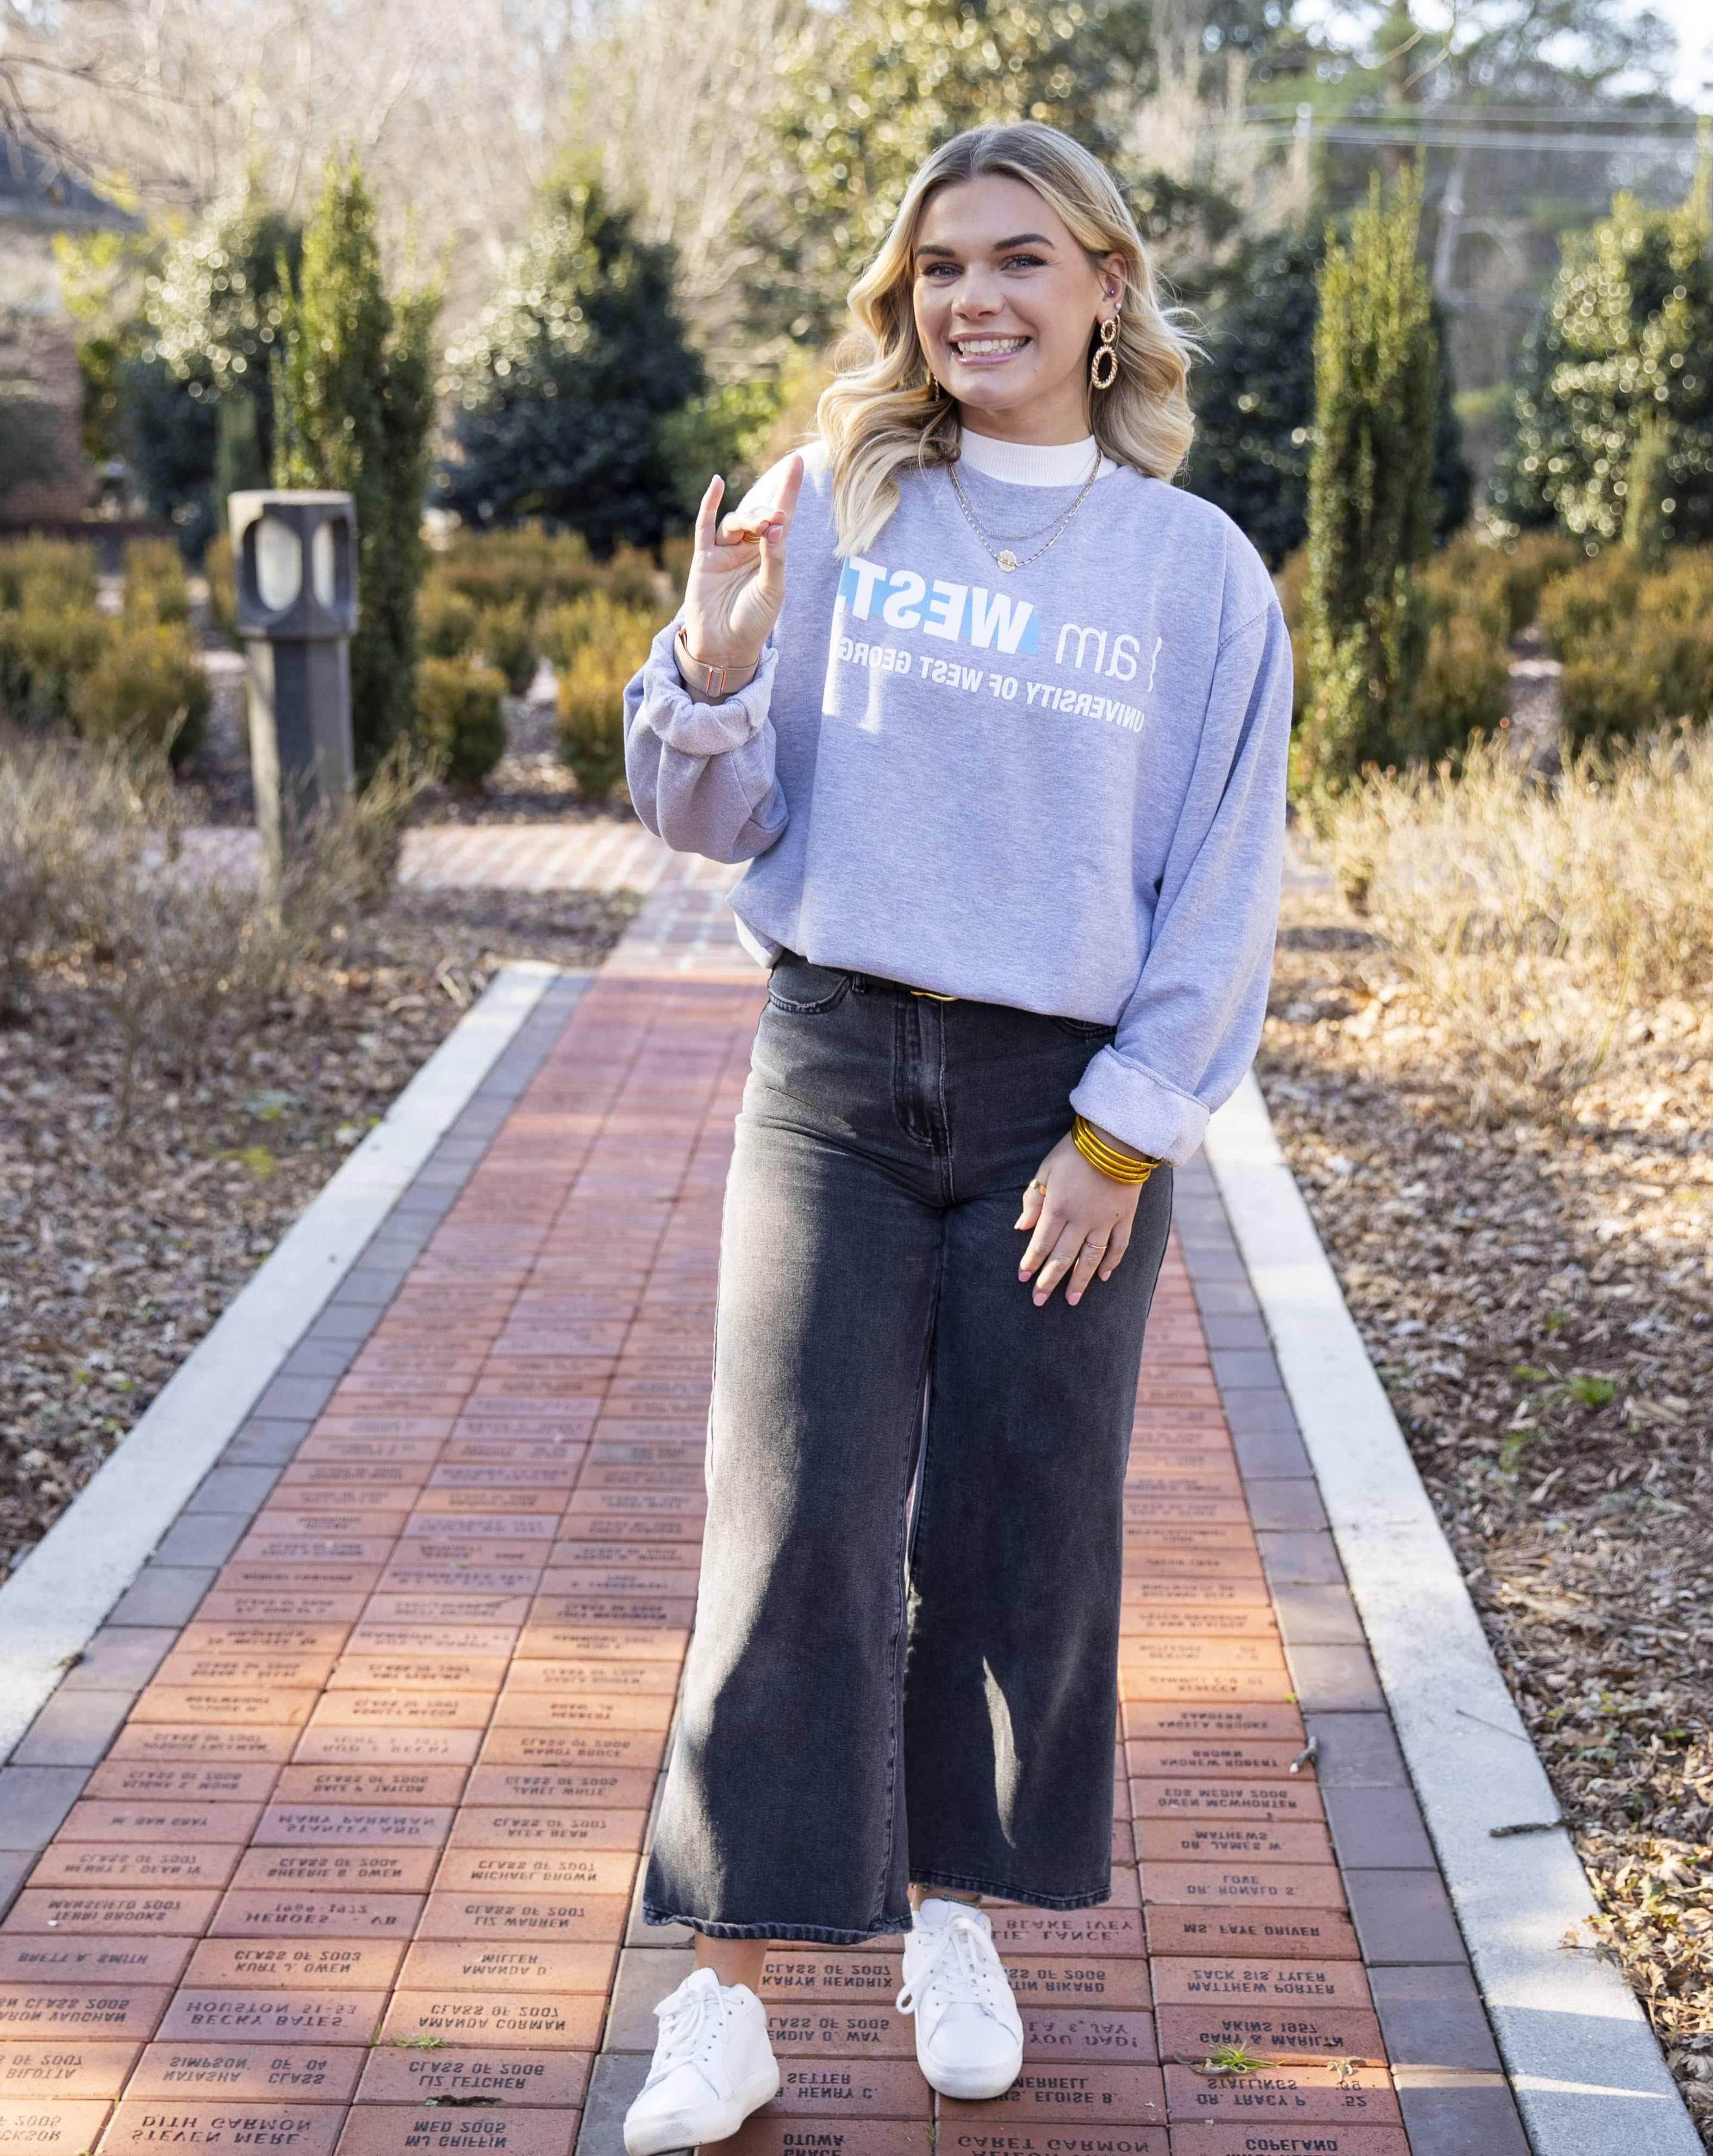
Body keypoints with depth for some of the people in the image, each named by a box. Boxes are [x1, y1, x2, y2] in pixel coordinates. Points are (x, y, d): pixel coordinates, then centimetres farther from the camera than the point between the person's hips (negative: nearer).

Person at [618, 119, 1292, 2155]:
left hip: (1072, 1105, 0)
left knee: (1023, 1528, 8)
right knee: (795, 1517, -4)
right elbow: (714, 819, 3)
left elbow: (1223, 888, 2)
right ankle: (728, 1987, 5)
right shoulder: (832, 506, 3)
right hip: (837, 1074, 0)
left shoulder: (1197, 568, 2)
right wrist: (714, 666, -17)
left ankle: (953, 1914, 28)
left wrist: (1125, 1128, -5)